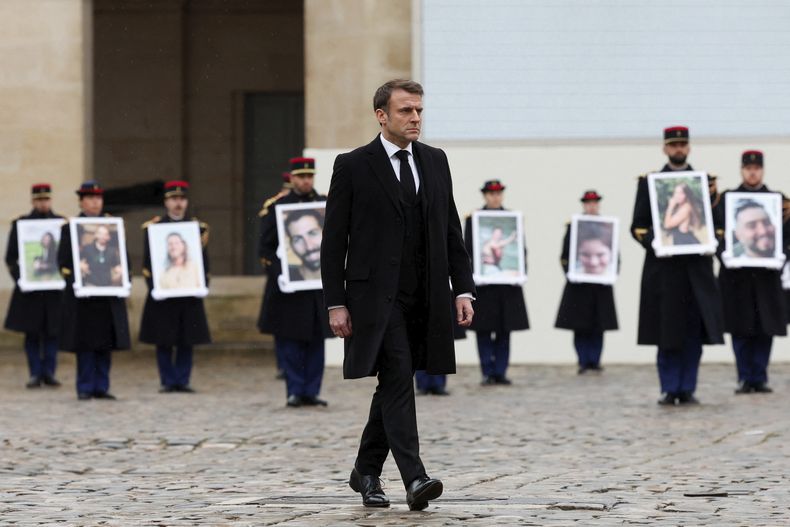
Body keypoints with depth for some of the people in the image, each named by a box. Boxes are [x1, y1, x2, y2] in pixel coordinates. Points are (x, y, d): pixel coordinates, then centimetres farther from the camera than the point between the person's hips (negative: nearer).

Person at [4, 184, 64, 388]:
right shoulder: (20, 224, 4)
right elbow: (11, 257, 3)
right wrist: (20, 278, -9)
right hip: (30, 287, -1)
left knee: (52, 331, 1)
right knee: (32, 332, 1)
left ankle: (49, 373, 6)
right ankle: (35, 374, 6)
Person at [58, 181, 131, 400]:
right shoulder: (69, 227, 3)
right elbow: (63, 260, -2)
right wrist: (75, 283, -14)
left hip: (109, 295, 3)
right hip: (82, 297, -3)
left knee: (106, 342, 3)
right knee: (85, 343, -2)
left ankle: (101, 387, 9)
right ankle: (85, 388, 3)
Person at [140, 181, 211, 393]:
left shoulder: (198, 227, 10)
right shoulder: (152, 226, 3)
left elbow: (204, 259, 9)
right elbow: (147, 262, 1)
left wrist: (202, 286, -3)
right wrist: (153, 287, -10)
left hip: (190, 293, 2)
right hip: (162, 294, -2)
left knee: (187, 340, 1)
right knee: (164, 341, -1)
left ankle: (183, 380, 7)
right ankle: (167, 381, 6)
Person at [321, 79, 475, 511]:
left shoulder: (435, 161, 11)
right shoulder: (353, 166, -3)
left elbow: (451, 230, 13)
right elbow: (334, 240, -3)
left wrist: (462, 289, 5)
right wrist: (336, 303, -8)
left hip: (424, 297, 5)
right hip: (376, 294, -5)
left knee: (393, 385, 12)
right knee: (398, 380, -14)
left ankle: (366, 472, 26)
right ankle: (414, 478, -20)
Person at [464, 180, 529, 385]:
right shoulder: (473, 219, 2)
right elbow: (467, 249, -1)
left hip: (507, 280, 3)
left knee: (504, 330, 4)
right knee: (484, 330, -2)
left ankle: (501, 372, 8)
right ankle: (488, 372, 2)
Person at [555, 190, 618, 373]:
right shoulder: (573, 227, 4)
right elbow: (565, 255, 2)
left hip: (601, 283, 1)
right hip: (579, 286, -1)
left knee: (598, 326, 2)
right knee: (580, 327, -2)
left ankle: (595, 361, 6)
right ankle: (583, 362, 2)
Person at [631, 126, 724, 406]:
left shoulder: (705, 180, 12)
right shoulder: (648, 182, 8)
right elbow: (638, 226, 5)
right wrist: (653, 243, -13)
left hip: (697, 267, 2)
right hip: (663, 266, -1)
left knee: (695, 330, 0)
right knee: (666, 330, -2)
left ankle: (687, 389, 6)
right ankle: (669, 389, 5)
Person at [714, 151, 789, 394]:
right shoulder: (726, 199, 7)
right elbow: (716, 232, 2)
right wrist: (723, 254, -15)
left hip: (766, 274, 1)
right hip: (736, 274, -1)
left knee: (765, 328, 0)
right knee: (740, 329, -1)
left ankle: (759, 378, 7)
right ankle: (745, 378, 6)